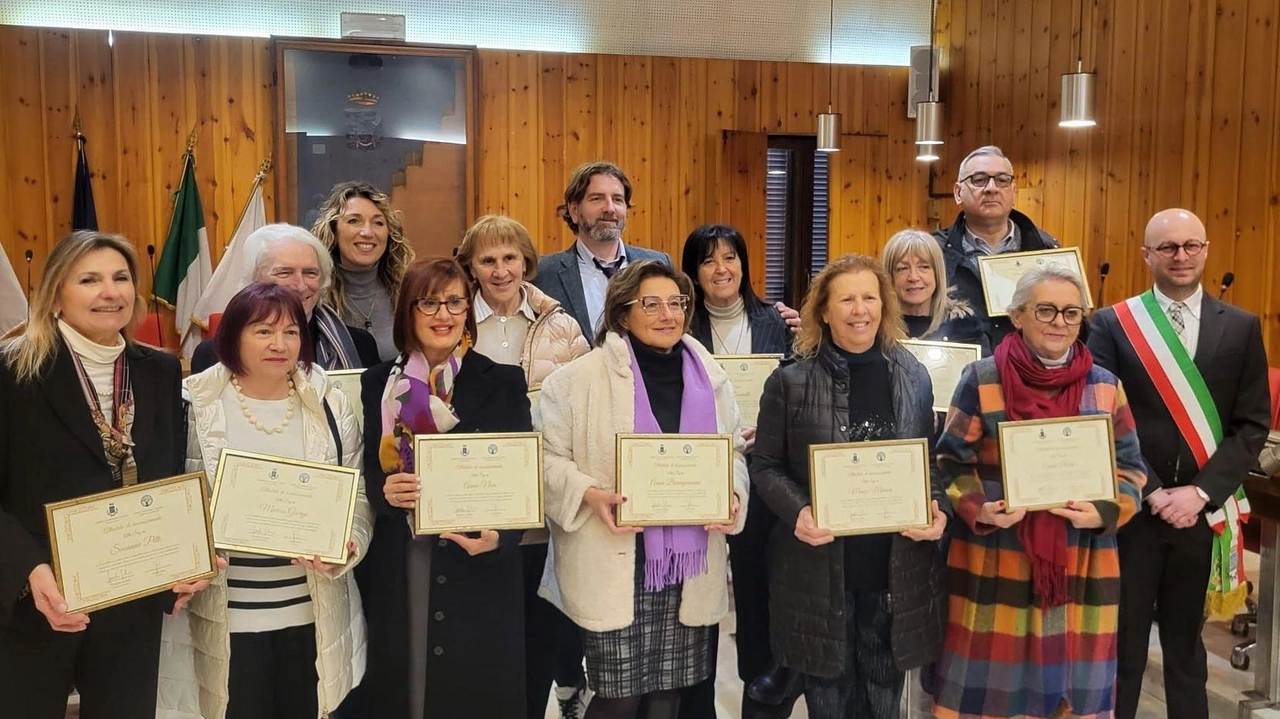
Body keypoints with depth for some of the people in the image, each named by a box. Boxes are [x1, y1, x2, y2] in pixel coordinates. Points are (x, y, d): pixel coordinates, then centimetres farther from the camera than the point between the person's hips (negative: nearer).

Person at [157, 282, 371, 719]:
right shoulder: (194, 406, -4)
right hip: (227, 615, -2)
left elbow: (359, 498, 4)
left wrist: (346, 549, -14)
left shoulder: (330, 406, 2)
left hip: (313, 614, 2)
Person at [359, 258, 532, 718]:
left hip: (481, 568, -1)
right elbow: (368, 474, 8)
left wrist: (499, 535, -20)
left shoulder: (503, 383, 1)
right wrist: (385, 491, -15)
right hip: (400, 567, 2)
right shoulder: (378, 384, 7)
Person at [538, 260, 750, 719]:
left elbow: (733, 451, 16)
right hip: (617, 565, -4)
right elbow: (549, 457, -4)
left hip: (691, 564, 4)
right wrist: (590, 495, -21)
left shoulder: (710, 377, 9)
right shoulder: (580, 378, -4)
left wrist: (731, 495, -4)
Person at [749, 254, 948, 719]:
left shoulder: (913, 377, 5)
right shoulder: (790, 382, -4)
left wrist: (937, 508, -8)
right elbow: (766, 466, -2)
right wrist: (797, 512, -19)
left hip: (897, 573, 3)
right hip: (817, 573, -2)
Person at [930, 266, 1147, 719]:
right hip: (996, 564, -2)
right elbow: (951, 462, -1)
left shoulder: (1105, 386, 6)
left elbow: (1130, 469, 7)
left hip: (1082, 568, 3)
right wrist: (979, 509, -19)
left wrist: (1104, 511, -12)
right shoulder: (983, 379, -2)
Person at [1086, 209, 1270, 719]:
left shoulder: (1241, 327, 4)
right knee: (1121, 640, 7)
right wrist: (1152, 493, -12)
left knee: (1186, 639, 16)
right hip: (1130, 507, -2)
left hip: (1202, 510, 2)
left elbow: (1253, 424, 0)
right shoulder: (1113, 324, -2)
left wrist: (1200, 492, -10)